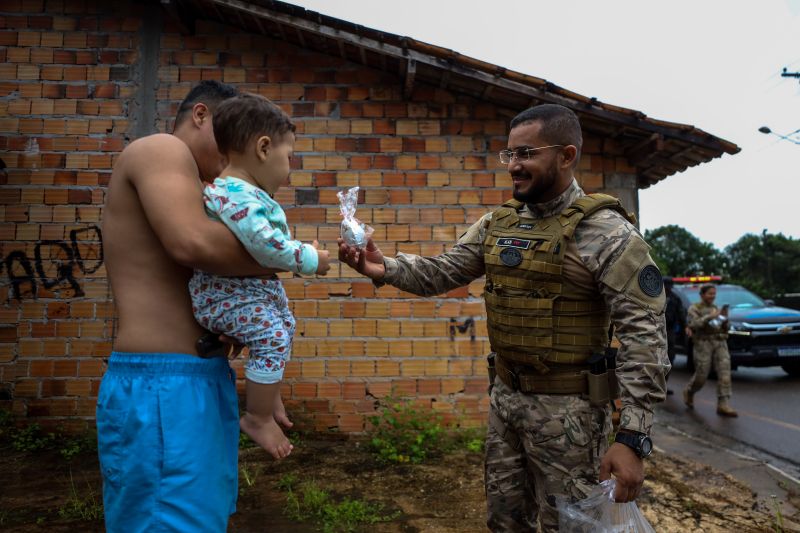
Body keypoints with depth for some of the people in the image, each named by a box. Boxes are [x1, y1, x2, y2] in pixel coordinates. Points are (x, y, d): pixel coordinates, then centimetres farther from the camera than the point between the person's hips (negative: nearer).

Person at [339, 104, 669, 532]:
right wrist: (385, 269, -14)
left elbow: (644, 335, -18)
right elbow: (444, 271, 5)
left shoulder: (606, 233, -15)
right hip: (505, 396, 6)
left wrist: (632, 437, -22)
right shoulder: (495, 224, 5)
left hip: (566, 408, -5)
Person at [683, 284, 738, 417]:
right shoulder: (694, 308, 2)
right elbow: (693, 325, -12)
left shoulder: (716, 308, 19)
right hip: (703, 343, -5)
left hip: (720, 343, 5)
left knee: (725, 372, -11)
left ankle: (723, 405, -12)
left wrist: (724, 317, -3)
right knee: (701, 375, -3)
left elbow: (725, 328, 16)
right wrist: (709, 317, -19)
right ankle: (689, 392, 26)